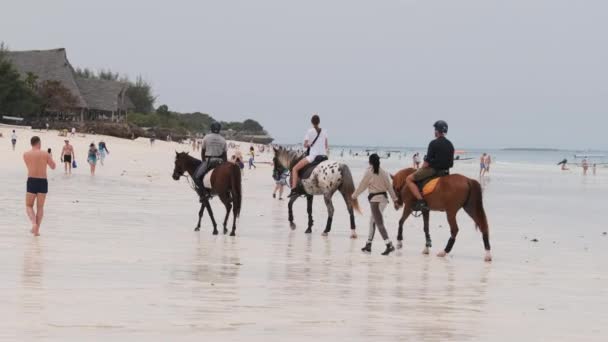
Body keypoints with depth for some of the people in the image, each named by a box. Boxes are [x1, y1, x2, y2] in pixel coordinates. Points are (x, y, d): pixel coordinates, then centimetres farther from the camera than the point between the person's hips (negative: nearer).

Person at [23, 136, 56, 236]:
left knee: (29, 206, 9)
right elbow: (53, 167, 11)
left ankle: (34, 223, -17)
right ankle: (37, 229, 8)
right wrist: (50, 158, 30)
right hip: (43, 182, 1)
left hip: (31, 181, 0)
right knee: (40, 207, 11)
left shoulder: (26, 154, 0)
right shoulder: (45, 154, -1)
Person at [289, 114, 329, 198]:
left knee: (295, 169, 2)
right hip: (323, 156, 5)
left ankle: (294, 189, -13)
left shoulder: (310, 131, -4)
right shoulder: (324, 132, 9)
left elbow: (305, 145, -4)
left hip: (313, 156, -5)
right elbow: (327, 146, 10)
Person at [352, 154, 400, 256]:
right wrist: (395, 200, 10)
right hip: (384, 198, 7)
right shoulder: (384, 173, 6)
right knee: (373, 221, 18)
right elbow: (390, 187, 6)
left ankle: (389, 245, -21)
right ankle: (368, 245, 23)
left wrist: (354, 196, 13)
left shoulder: (369, 173, -9)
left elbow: (362, 186, -2)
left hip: (375, 199, -7)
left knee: (379, 223, -8)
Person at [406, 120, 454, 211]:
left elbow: (427, 162, -14)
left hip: (433, 169, -8)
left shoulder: (434, 143, -12)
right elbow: (451, 164, 12)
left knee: (409, 179, -5)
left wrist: (420, 170, 1)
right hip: (445, 172, 8)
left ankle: (420, 201, -20)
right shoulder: (450, 145, 11)